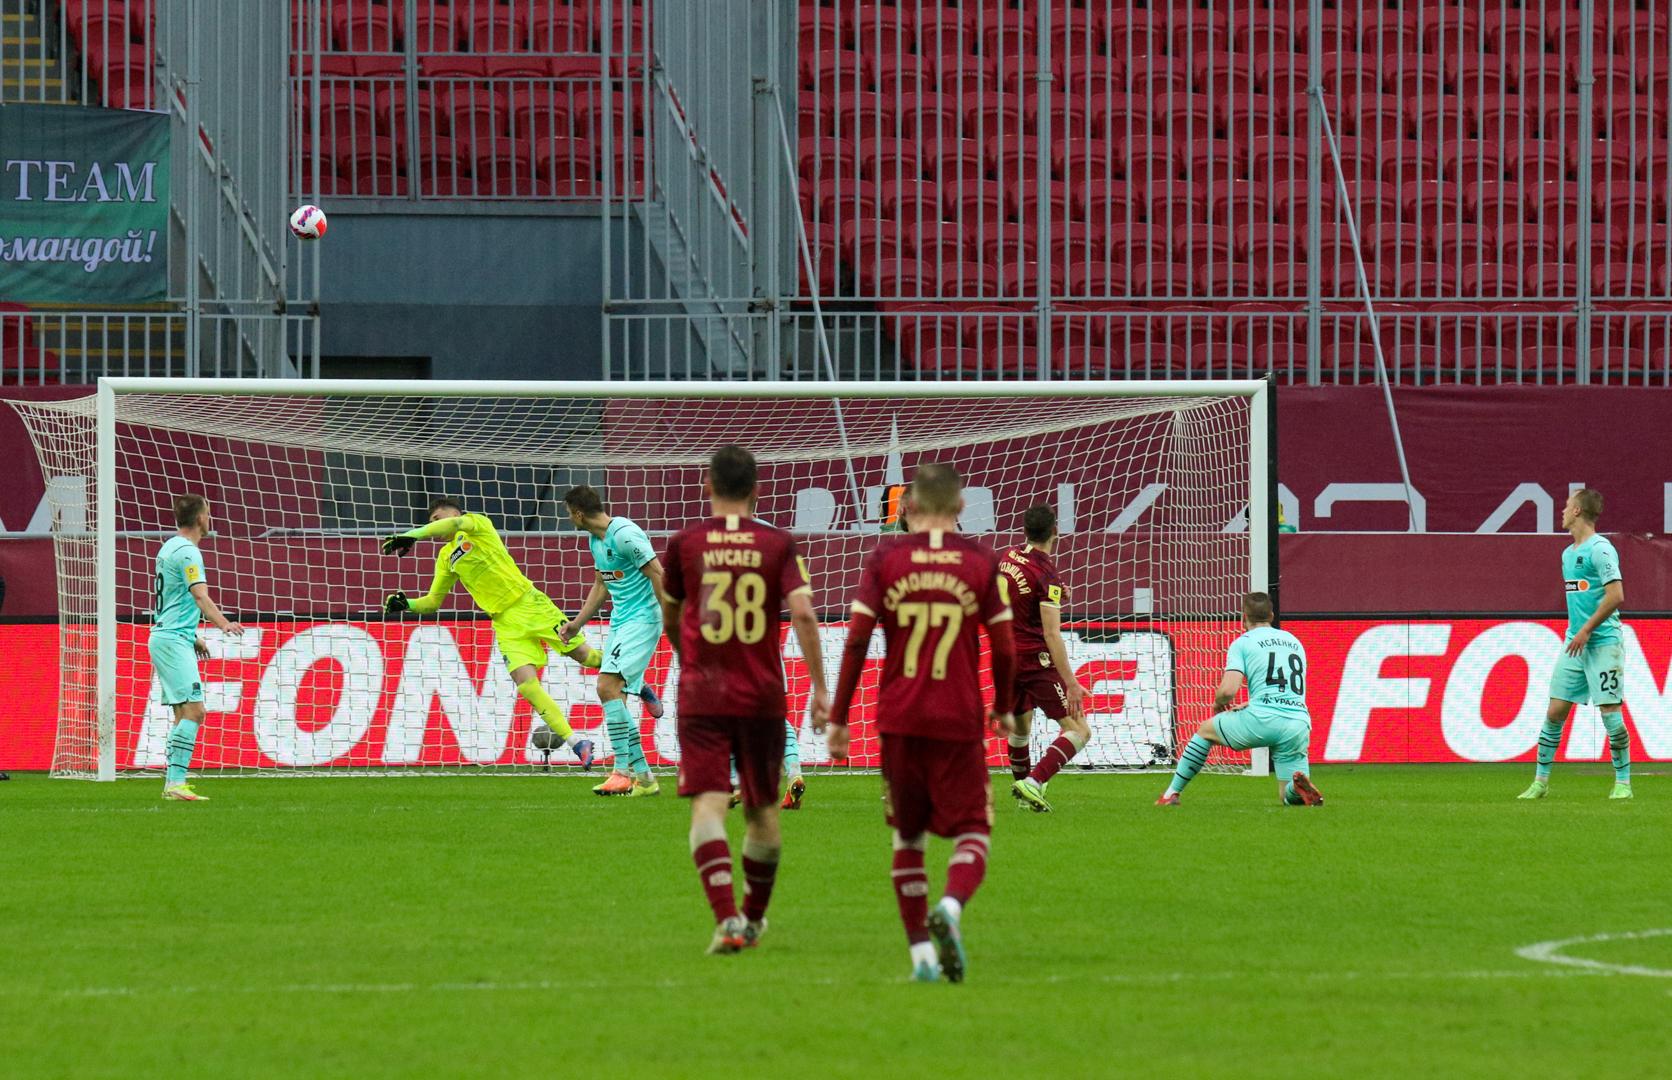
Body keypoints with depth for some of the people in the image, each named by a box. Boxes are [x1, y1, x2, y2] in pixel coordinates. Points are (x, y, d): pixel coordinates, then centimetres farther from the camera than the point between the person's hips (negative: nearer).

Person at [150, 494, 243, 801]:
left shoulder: (171, 547, 18)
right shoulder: (187, 552, -13)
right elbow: (200, 596, -27)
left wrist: (192, 637, 33)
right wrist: (223, 624, -41)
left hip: (166, 636, 10)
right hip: (173, 641, -10)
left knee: (183, 713, 10)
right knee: (193, 709, -16)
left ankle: (172, 783, 9)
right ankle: (176, 782, -22)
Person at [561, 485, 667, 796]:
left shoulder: (624, 534, -17)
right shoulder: (594, 540, 13)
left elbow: (658, 575, -18)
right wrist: (578, 623, 22)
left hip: (642, 618, -10)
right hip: (619, 620, 10)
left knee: (607, 687, -19)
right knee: (614, 694, 6)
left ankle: (624, 772, -18)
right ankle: (644, 778, 11)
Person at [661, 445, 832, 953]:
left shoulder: (684, 543, 1)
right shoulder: (778, 544, 1)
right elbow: (803, 612, -11)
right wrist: (819, 689, -8)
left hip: (701, 696, -2)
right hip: (763, 696, 2)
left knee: (707, 806, -10)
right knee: (763, 810, 17)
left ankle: (726, 918, -28)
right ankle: (755, 917, 32)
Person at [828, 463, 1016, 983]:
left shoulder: (885, 557, 2)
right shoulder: (981, 561, 1)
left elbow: (857, 641, -4)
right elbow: (1004, 648, 0)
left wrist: (838, 718, 1)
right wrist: (1004, 709, 17)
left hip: (898, 720, 1)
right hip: (959, 722, -1)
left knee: (907, 837, 15)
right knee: (973, 833, 3)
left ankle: (921, 952, 8)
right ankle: (950, 907, -28)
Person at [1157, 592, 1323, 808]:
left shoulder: (1243, 643, 5)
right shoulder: (1295, 642, 23)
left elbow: (1228, 690, -8)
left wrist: (1218, 703, 16)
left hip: (1263, 720, -4)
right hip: (1300, 724, 4)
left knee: (1206, 731, 24)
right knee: (1288, 798, 13)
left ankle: (1172, 794, 24)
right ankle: (1300, 787, -23)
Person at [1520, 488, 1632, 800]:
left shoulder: (1600, 549, -11)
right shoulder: (1568, 553, 16)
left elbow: (1616, 596, -19)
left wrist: (1587, 629, -18)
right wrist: (1574, 632, 17)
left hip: (1602, 642, -8)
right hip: (1574, 642, 8)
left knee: (1611, 713, -6)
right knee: (1555, 712, 4)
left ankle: (1623, 783, 1)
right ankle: (1540, 781, 10)